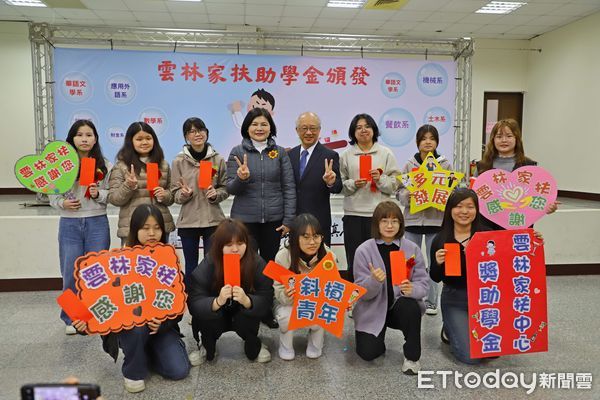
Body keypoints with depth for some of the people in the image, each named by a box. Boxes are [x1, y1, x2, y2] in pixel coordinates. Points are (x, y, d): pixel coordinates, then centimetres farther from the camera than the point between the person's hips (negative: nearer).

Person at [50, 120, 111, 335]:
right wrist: (62, 203, -15)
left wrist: (99, 194, -16)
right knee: (71, 274, 7)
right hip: (69, 224, 0)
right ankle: (72, 319, 23)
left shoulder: (105, 166, 2)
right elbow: (52, 194, 5)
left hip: (97, 223, 0)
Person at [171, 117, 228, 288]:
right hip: (188, 221, 0)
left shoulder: (218, 160, 2)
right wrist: (184, 194, -19)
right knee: (191, 266, 11)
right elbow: (175, 193, 2)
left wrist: (216, 194, -12)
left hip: (213, 219, 0)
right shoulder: (179, 161, 0)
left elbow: (226, 188, 8)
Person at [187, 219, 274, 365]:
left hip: (244, 317, 0)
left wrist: (246, 300, -45)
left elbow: (266, 301, -24)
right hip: (215, 318, 0)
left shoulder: (257, 264, -22)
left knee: (245, 319, -30)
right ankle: (207, 346, 5)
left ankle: (254, 345, 5)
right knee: (205, 316, -29)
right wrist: (217, 302, -47)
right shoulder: (206, 266, -22)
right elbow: (194, 304, -27)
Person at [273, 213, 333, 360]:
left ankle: (316, 342, 9)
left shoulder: (327, 255, -21)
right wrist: (287, 295, -41)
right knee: (287, 317, -32)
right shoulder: (283, 256, -25)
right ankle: (286, 345, 5)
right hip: (290, 302, -1)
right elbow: (280, 292, -17)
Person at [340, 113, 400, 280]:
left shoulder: (386, 153, 9)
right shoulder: (346, 155, 10)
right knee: (354, 262, 4)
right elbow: (340, 185, 8)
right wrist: (353, 184, -10)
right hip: (353, 214, 1)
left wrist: (380, 179, -12)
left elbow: (394, 184, 6)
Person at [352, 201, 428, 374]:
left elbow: (423, 283, -8)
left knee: (410, 306, -33)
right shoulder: (363, 250, -11)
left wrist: (412, 289, -32)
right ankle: (377, 336, 23)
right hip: (373, 310, -1)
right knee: (368, 353, -16)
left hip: (400, 305, 1)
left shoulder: (412, 249, -6)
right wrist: (374, 280, -34)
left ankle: (412, 356, -8)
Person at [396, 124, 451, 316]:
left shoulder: (445, 165, 4)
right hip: (412, 219, 1)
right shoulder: (409, 165, 5)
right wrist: (408, 195, -15)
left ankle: (431, 302, 18)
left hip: (436, 219, 0)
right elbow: (399, 192, 5)